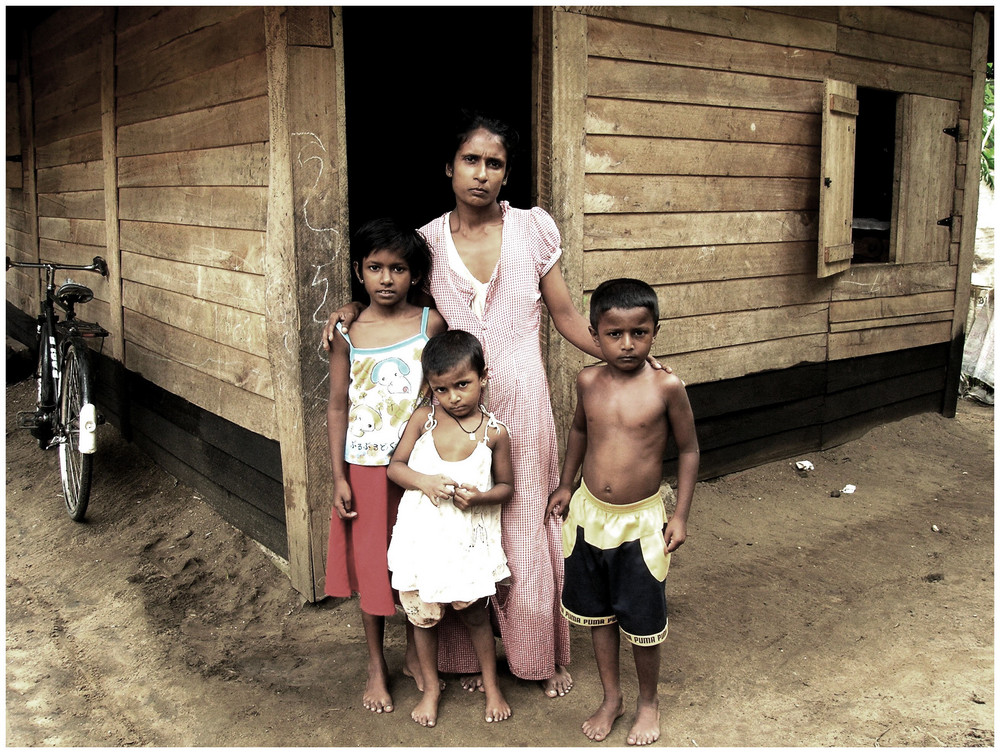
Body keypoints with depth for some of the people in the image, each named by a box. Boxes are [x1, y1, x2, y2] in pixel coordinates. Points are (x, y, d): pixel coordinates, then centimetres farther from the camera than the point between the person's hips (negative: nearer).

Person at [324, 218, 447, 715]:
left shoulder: (430, 323, -4)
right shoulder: (348, 333, -4)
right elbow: (338, 406, 0)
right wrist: (338, 477, -3)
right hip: (366, 467, 0)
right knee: (370, 564, 10)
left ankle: (414, 653, 34)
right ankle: (376, 667, 29)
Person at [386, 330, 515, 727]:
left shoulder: (494, 432, -8)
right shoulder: (423, 419, -5)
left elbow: (506, 486, 1)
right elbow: (395, 466, -1)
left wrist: (480, 496, -20)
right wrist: (423, 481, -20)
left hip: (468, 537, -1)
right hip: (422, 534, 2)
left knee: (474, 613, 13)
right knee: (422, 614, 13)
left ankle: (491, 684, 35)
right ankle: (431, 686, 35)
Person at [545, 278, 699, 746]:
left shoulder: (666, 388, -15)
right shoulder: (588, 382, -5)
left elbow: (688, 449, -4)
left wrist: (680, 516, -5)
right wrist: (565, 485, 16)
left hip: (641, 520, -3)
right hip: (590, 515, 4)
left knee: (642, 621, 10)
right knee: (597, 613, 16)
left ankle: (648, 702, 35)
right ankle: (611, 698, 36)